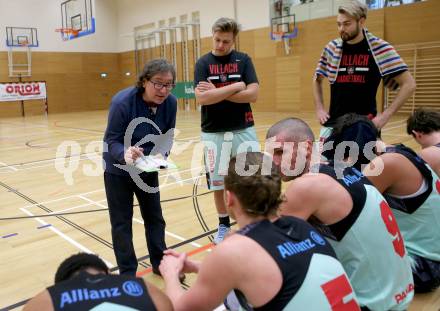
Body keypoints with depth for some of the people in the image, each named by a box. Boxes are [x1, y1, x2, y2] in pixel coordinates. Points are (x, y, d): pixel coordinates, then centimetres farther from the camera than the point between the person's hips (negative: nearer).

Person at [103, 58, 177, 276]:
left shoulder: (170, 103, -17)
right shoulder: (122, 102, -28)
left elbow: (167, 137, -6)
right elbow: (111, 140, -24)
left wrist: (161, 155, -27)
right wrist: (125, 154, -45)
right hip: (118, 170, -4)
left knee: (154, 217, 14)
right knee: (122, 222, 6)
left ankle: (160, 263, 31)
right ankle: (127, 273, 22)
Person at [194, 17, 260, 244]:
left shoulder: (243, 60, 3)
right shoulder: (203, 63, 2)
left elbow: (252, 94, -10)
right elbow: (201, 98, -14)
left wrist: (217, 93, -13)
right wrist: (235, 87, -14)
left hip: (243, 130, 0)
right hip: (214, 132, 0)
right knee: (217, 182, 10)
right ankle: (224, 225, 29)